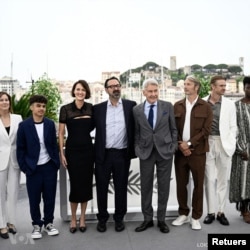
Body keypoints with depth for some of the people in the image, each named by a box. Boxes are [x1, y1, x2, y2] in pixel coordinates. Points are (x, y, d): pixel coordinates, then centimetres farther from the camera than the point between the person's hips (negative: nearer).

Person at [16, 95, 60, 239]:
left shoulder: (50, 124, 2)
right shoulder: (24, 125, -5)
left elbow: (54, 145, 6)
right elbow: (20, 148, -2)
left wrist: (57, 163, 1)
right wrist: (24, 167, -6)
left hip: (50, 167, 2)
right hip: (33, 168, -2)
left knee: (50, 197, 11)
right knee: (34, 199, 9)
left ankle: (49, 222, 28)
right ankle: (36, 224, 27)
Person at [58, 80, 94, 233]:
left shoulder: (91, 108, 2)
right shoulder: (65, 109, -3)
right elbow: (61, 133, -1)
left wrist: (87, 119, -4)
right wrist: (61, 153, -3)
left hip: (88, 149, 2)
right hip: (72, 150, -2)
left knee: (86, 184, 7)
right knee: (75, 184, 0)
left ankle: (83, 217, 24)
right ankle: (73, 218, 21)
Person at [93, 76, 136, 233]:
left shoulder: (131, 105, 2)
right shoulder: (98, 108, 4)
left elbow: (135, 128, 4)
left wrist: (133, 149, -1)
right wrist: (95, 149, -2)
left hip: (122, 154, 0)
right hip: (103, 154, 1)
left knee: (121, 188, 10)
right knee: (102, 188, 10)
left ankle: (119, 218, 27)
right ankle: (102, 218, 27)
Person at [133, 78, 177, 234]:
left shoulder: (168, 106, 1)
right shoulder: (137, 110, 3)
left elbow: (173, 129, 5)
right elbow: (136, 132, 8)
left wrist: (174, 147, -1)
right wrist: (137, 148, -1)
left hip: (165, 151, -1)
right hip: (146, 152, 1)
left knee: (164, 187, 7)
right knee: (145, 187, 8)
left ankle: (161, 220, 23)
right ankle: (147, 219, 24)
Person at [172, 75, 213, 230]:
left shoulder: (206, 107, -1)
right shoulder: (177, 106, 8)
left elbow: (206, 130, -7)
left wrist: (189, 143, -14)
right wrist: (181, 146, -8)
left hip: (197, 151, -2)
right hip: (180, 151, 3)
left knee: (198, 185, 6)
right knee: (181, 184, 9)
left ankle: (196, 217, 19)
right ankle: (184, 214, 25)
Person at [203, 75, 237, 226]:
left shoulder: (229, 104, 5)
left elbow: (233, 127, 5)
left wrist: (232, 145, -5)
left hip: (224, 144, 1)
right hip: (207, 144, -1)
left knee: (223, 179, 7)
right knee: (209, 179, 6)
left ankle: (221, 212, 18)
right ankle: (211, 212, 17)